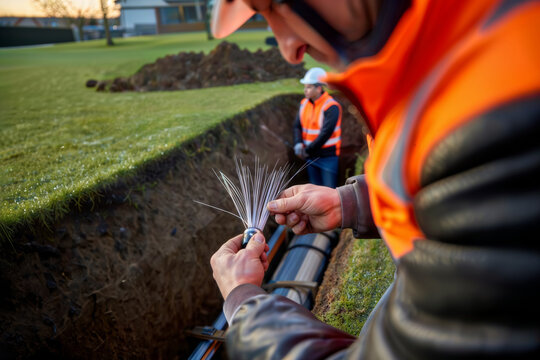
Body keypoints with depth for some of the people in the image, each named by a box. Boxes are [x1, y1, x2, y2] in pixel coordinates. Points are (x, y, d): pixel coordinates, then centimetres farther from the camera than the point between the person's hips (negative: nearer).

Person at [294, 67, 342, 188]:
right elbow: (297, 126, 6)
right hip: (311, 157, 7)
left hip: (327, 156, -6)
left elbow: (326, 133, -21)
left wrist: (307, 150, -16)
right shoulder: (304, 103, 6)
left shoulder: (331, 107, -16)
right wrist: (298, 144, -13)